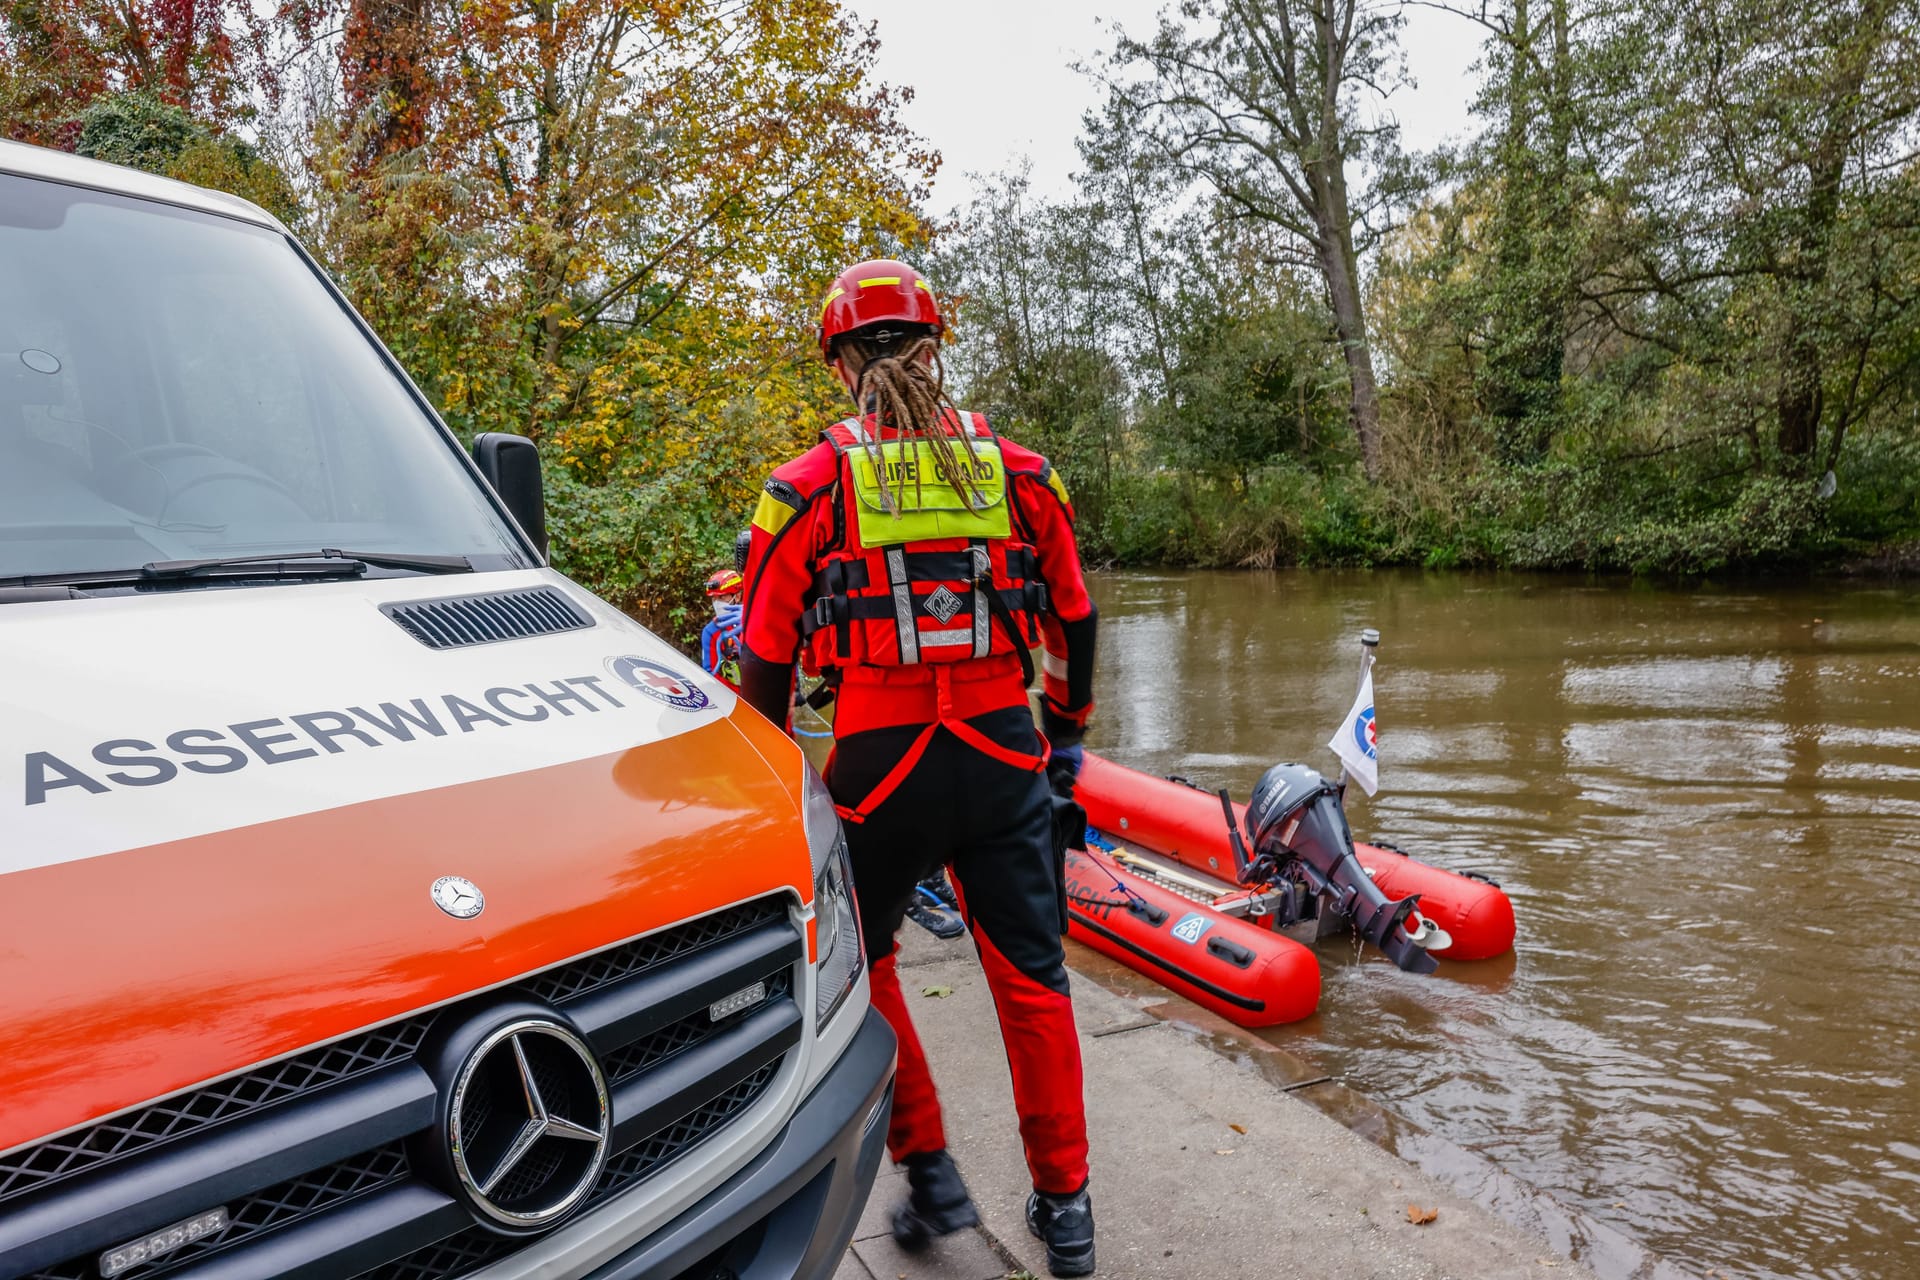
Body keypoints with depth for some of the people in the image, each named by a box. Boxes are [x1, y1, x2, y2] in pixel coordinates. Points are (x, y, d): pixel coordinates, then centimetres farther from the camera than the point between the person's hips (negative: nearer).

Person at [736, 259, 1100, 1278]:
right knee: (1030, 974, 15)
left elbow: (763, 662, 1)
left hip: (880, 770, -2)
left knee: (858, 962, 22)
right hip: (1005, 762, 3)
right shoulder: (1018, 473, 4)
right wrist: (1066, 734, 26)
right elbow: (1071, 624, 12)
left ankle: (928, 1170, 25)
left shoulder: (809, 488, -3)